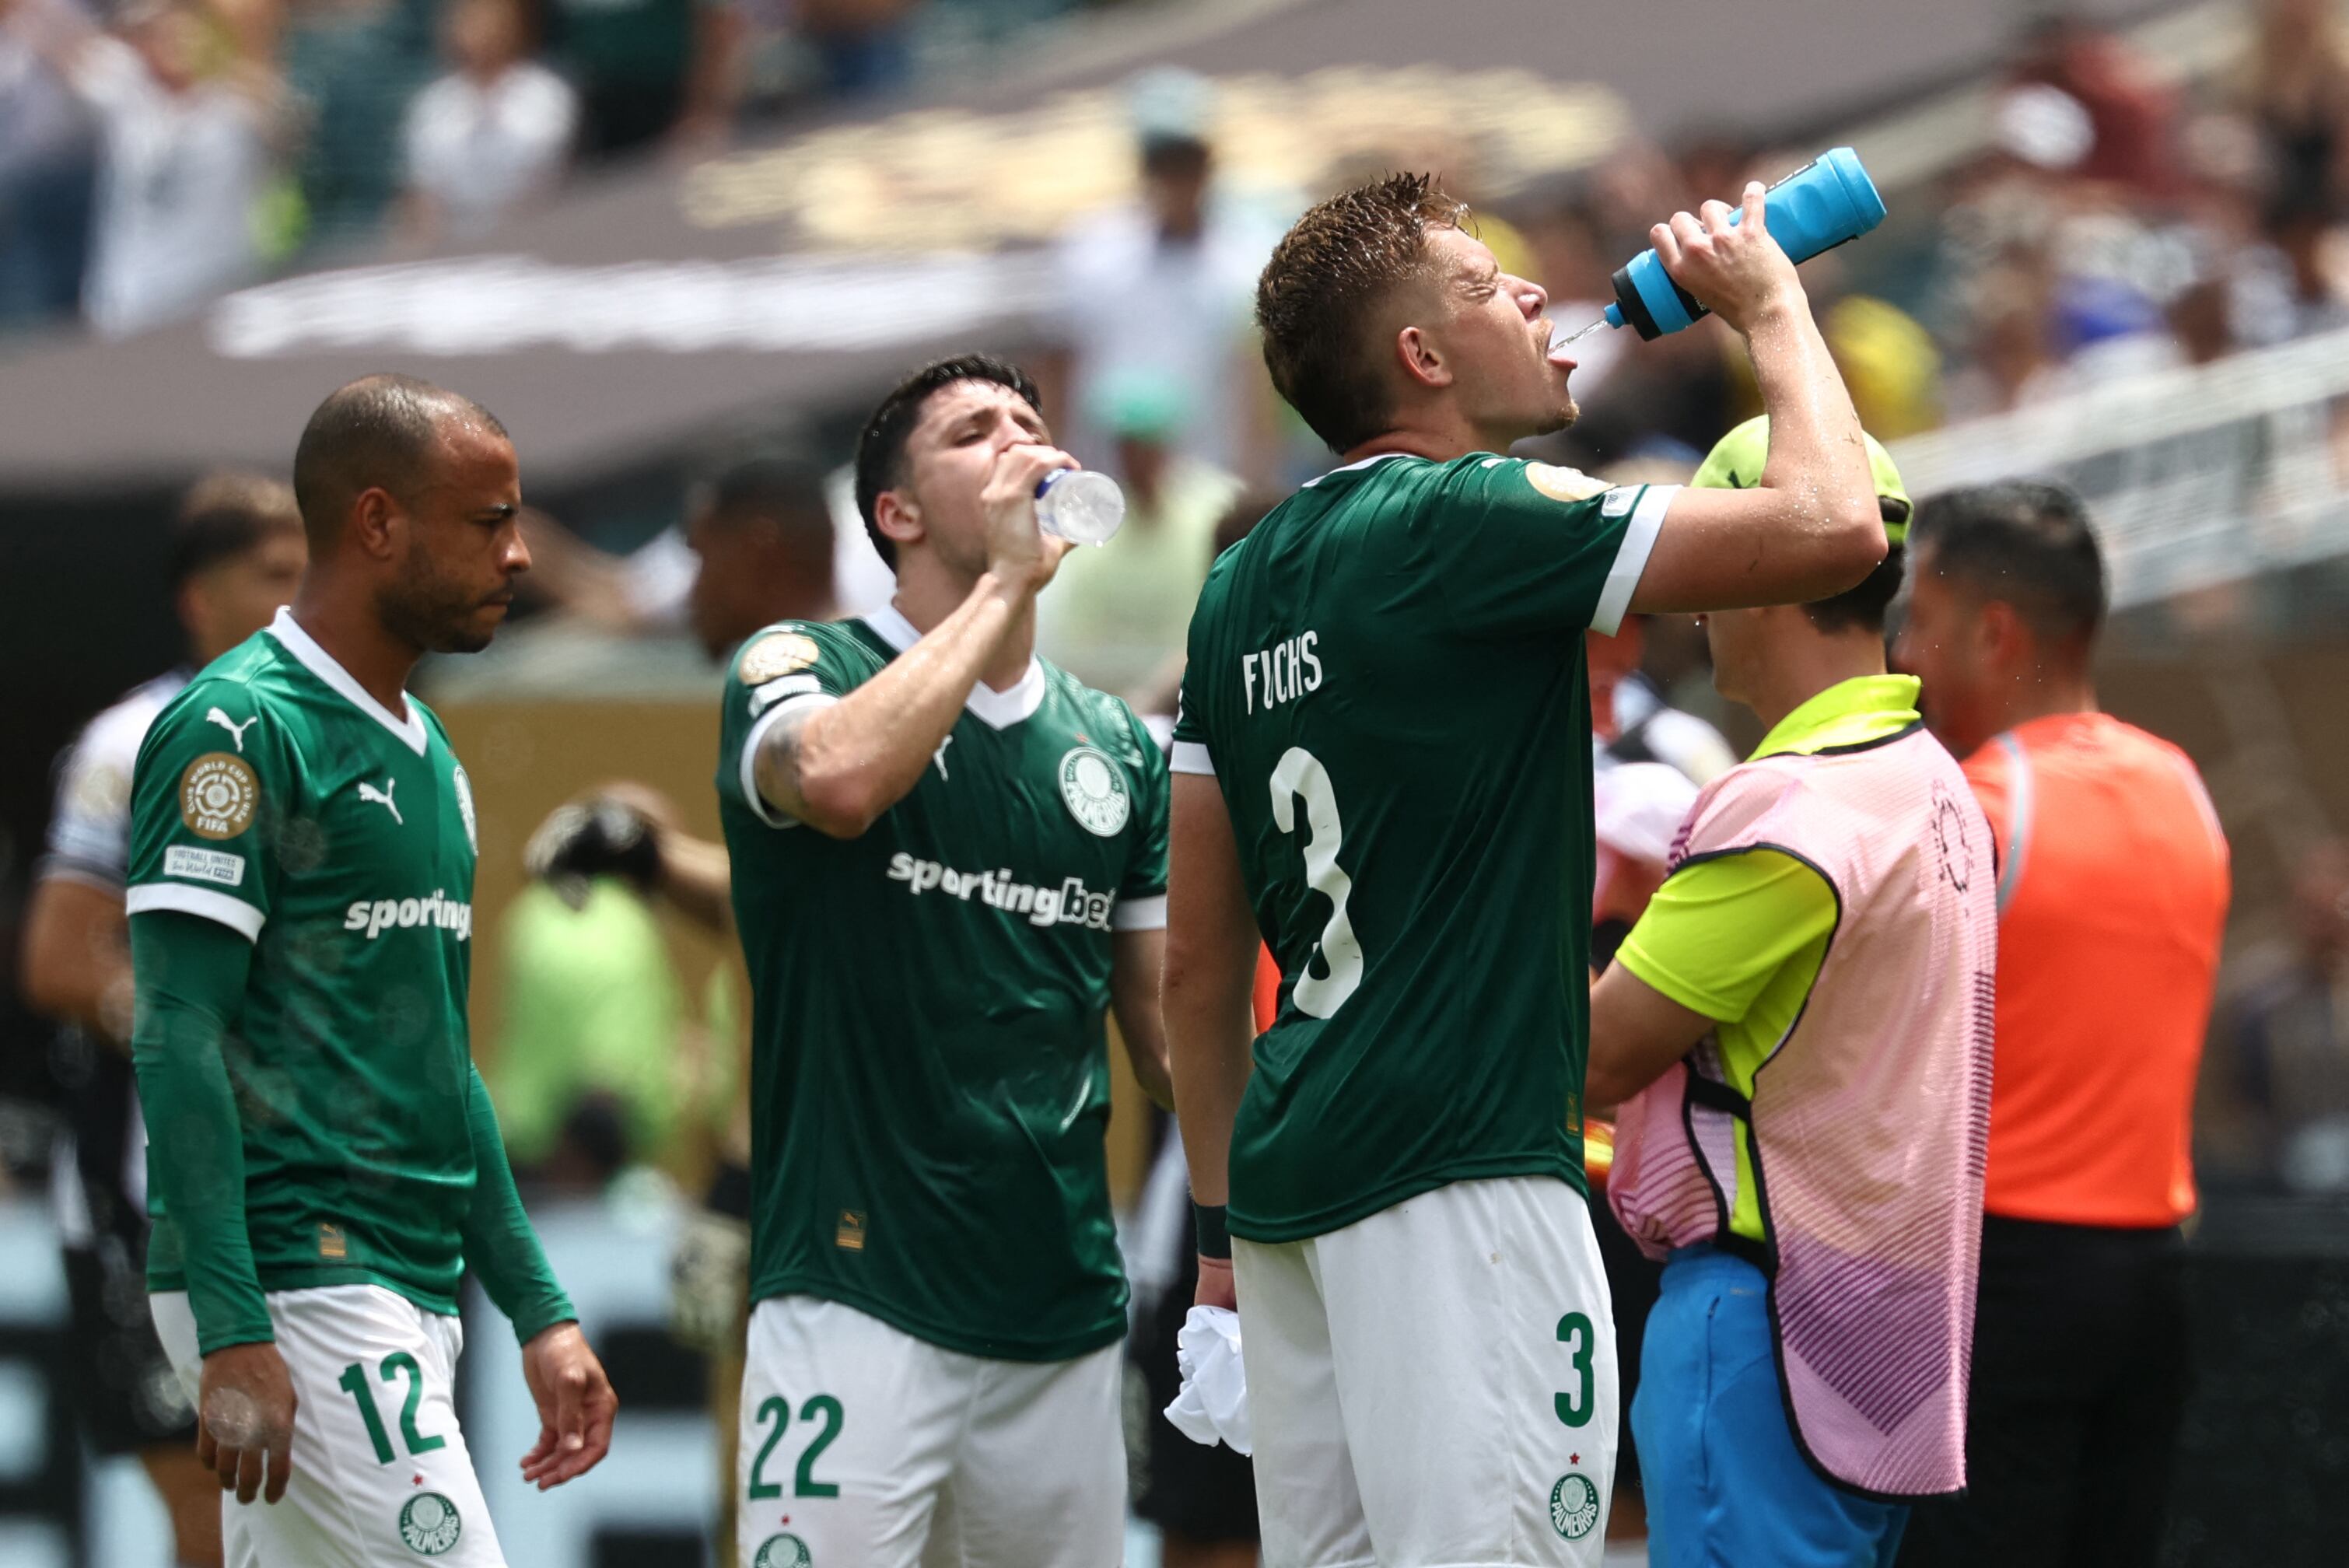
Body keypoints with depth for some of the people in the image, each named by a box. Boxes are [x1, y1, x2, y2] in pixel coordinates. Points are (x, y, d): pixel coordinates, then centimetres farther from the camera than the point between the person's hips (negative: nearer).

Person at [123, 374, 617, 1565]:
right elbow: (176, 1042, -15)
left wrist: (539, 1313, 22)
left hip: (410, 1288, 9)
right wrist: (233, 1337, -22)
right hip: (292, 1289, -9)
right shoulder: (238, 729, -10)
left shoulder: (426, 754, 19)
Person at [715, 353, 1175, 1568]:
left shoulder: (1118, 748, 15)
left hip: (1066, 1316, 5)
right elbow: (841, 777, -25)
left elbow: (1166, 1026, 19)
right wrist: (1004, 580, -16)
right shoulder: (799, 669, 0)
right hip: (859, 1297, -5)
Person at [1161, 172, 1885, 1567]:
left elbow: (1199, 963, 18)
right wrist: (1769, 305, 2)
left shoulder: (1243, 589, 15)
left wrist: (1225, 1219, 24)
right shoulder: (1473, 524, -9)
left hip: (1295, 1187, 9)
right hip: (1455, 1186, -9)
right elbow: (1833, 526, -14)